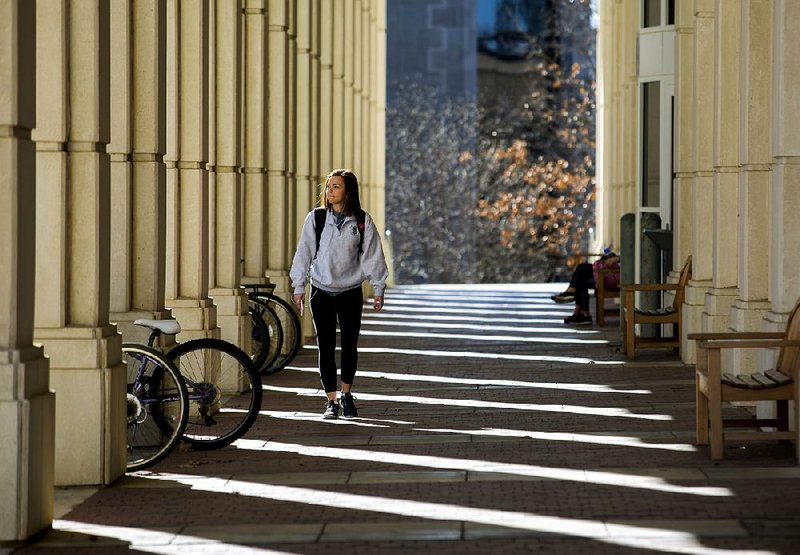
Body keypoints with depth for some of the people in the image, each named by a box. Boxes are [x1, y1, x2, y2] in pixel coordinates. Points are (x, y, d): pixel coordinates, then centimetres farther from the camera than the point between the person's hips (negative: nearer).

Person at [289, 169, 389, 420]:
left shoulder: (362, 221, -2)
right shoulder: (315, 219, -1)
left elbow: (373, 255, 3)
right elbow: (304, 253, 3)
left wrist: (378, 288, 3)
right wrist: (299, 287, 2)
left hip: (351, 293, 0)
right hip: (321, 292, 0)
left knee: (350, 345, 3)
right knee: (326, 347, 0)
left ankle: (346, 395, 23)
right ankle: (331, 401, 9)